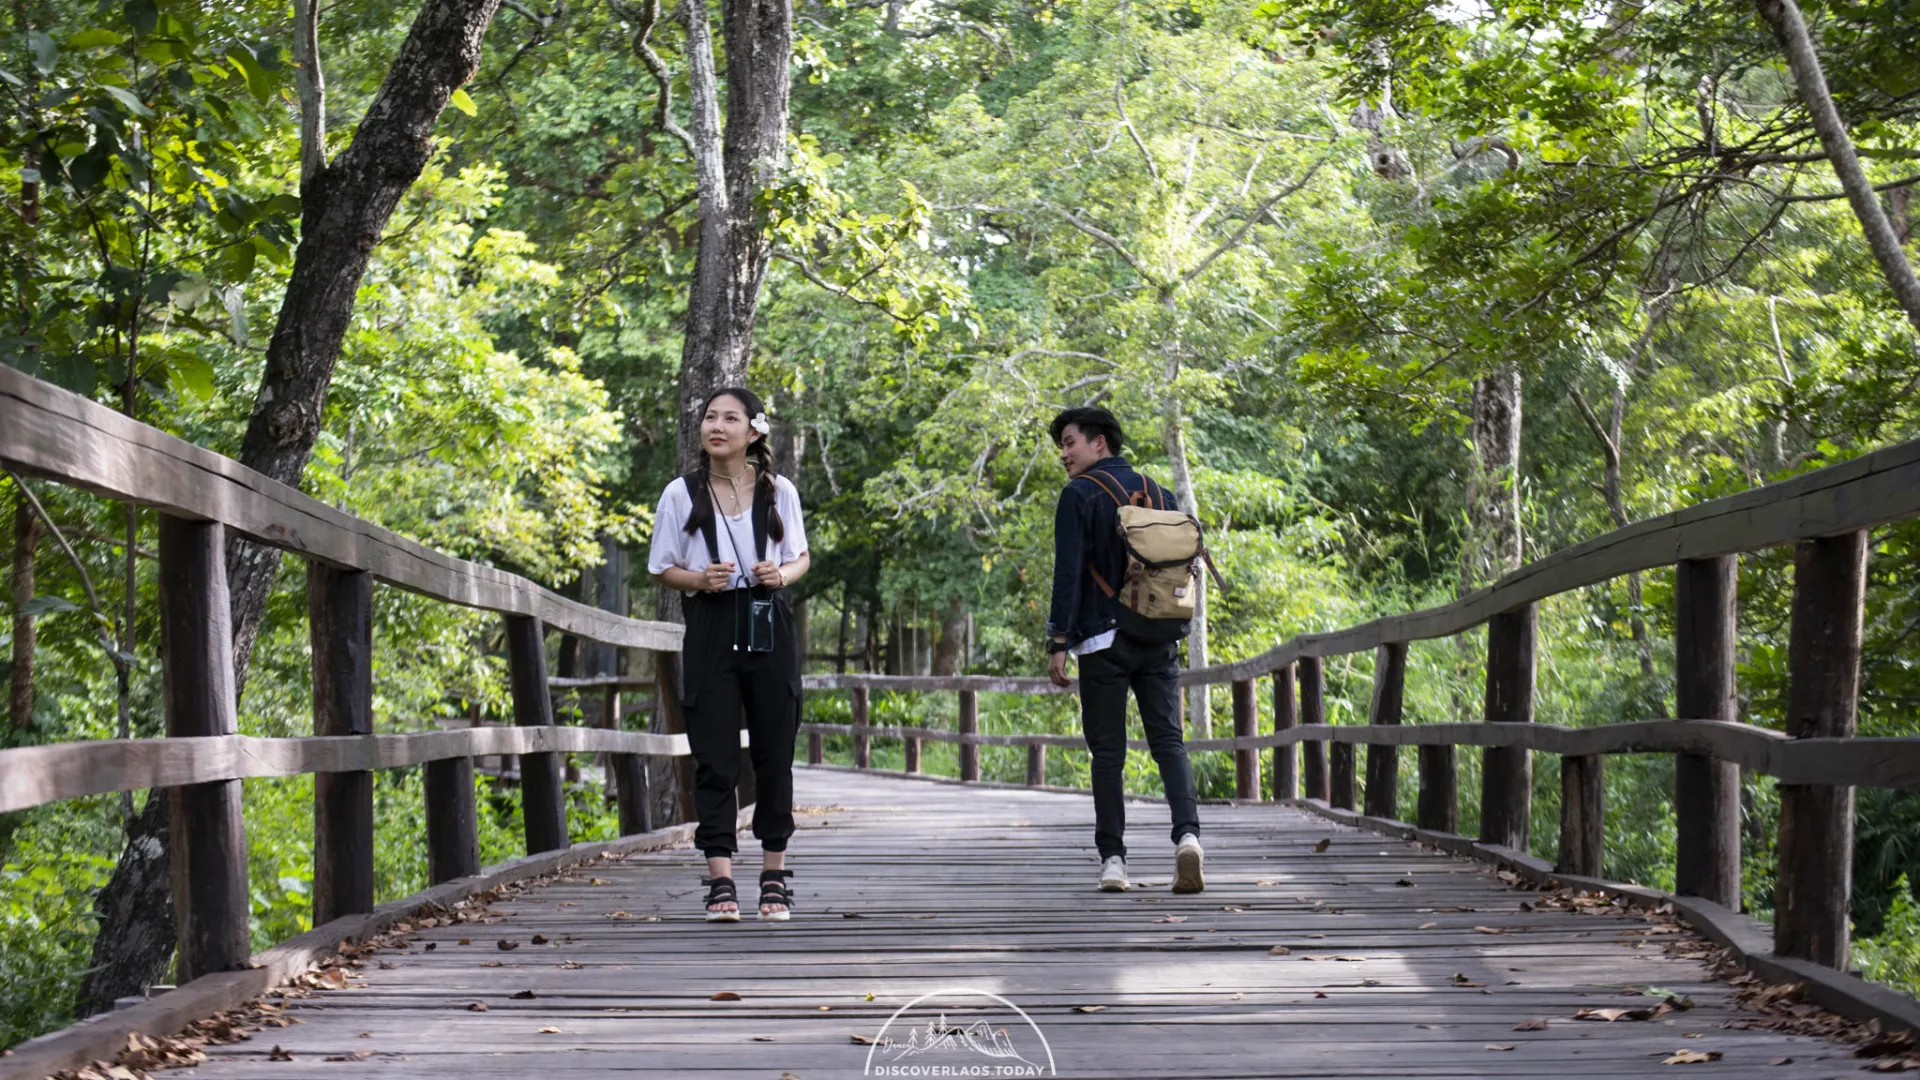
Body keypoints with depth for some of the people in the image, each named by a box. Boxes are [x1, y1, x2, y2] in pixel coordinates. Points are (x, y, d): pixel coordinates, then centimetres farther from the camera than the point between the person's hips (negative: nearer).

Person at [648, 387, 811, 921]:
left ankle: (775, 873, 18)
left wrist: (781, 575, -8)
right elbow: (662, 568, 7)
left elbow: (800, 557, 14)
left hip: (769, 627, 1)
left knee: (774, 752, 5)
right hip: (711, 629, -1)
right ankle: (720, 879, -6)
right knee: (714, 756, -6)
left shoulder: (779, 492, 4)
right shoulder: (681, 494, 2)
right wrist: (699, 580, -13)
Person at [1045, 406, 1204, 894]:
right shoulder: (1157, 492, 14)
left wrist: (1058, 642, -11)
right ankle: (1187, 833, -18)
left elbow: (1068, 572, -12)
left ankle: (1113, 858, 0)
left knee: (1107, 751, 1)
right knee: (1168, 740, 2)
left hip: (1105, 640, -4)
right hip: (1159, 643, 4)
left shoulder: (1080, 494, -4)